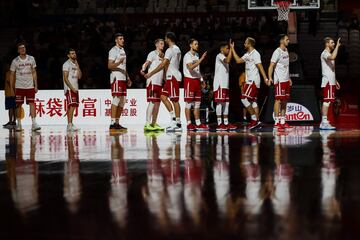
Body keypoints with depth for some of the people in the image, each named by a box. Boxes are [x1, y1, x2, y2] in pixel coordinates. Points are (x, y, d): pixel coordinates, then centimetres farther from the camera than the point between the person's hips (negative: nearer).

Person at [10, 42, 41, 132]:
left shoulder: (31, 59, 4)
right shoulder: (15, 61, 0)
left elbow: (34, 73, 9)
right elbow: (12, 75, 4)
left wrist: (36, 85, 3)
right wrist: (11, 88, 0)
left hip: (30, 86, 1)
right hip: (19, 86, 0)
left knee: (32, 104, -7)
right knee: (19, 105, 3)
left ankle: (34, 124, -10)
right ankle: (19, 124, 12)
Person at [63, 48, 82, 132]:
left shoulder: (75, 64, 17)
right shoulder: (66, 64, -7)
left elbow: (79, 76, 10)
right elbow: (65, 78, -13)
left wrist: (77, 66, 1)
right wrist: (71, 88, -19)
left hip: (75, 88, 8)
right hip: (69, 88, -8)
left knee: (73, 106, 8)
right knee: (72, 106, -17)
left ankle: (69, 125, 13)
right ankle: (70, 124, -21)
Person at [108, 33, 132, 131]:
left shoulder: (123, 50, 20)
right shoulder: (113, 51, -8)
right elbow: (110, 66, -15)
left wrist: (128, 78, 20)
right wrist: (118, 63, -32)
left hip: (123, 78, 9)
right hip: (116, 77, -9)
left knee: (122, 100, 7)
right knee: (116, 99, -14)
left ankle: (117, 123, 10)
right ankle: (112, 123, -15)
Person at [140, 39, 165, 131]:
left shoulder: (162, 55, 20)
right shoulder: (153, 54, -4)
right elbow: (146, 63, -17)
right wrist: (143, 69, -35)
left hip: (159, 82, 9)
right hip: (152, 81, -9)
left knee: (157, 103, 9)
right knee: (152, 102, -14)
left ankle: (154, 124, 15)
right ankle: (147, 124, -17)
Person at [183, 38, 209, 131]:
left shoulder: (197, 55, 16)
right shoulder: (187, 55, -10)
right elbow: (191, 67, -25)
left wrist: (201, 79, 16)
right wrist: (201, 59, -27)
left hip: (197, 80, 8)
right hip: (189, 79, -8)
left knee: (197, 103, 8)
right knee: (188, 103, -5)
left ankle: (198, 123, 11)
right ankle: (189, 124, -3)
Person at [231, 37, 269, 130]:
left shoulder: (255, 54, -12)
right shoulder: (247, 54, 16)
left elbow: (260, 66, -18)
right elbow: (238, 60, 22)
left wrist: (265, 78, -23)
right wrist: (233, 49, 22)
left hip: (253, 81, -10)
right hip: (250, 80, 10)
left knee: (244, 99, -13)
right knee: (253, 101, 8)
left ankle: (254, 118, -9)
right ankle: (256, 120, 8)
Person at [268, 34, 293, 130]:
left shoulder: (286, 51, 15)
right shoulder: (277, 52, -11)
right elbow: (271, 66, -16)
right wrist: (270, 78, -27)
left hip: (286, 80, 9)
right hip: (279, 80, -9)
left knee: (284, 101, 9)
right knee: (278, 100, -8)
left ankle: (283, 121, 14)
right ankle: (277, 121, -7)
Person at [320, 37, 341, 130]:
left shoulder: (329, 54, 21)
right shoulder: (325, 53, -11)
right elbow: (333, 57, -34)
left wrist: (335, 81, 24)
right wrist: (337, 46, -27)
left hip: (331, 81, 10)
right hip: (327, 82, -10)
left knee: (327, 102, 9)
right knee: (327, 101, -12)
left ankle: (323, 123, 10)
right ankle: (324, 122, -14)